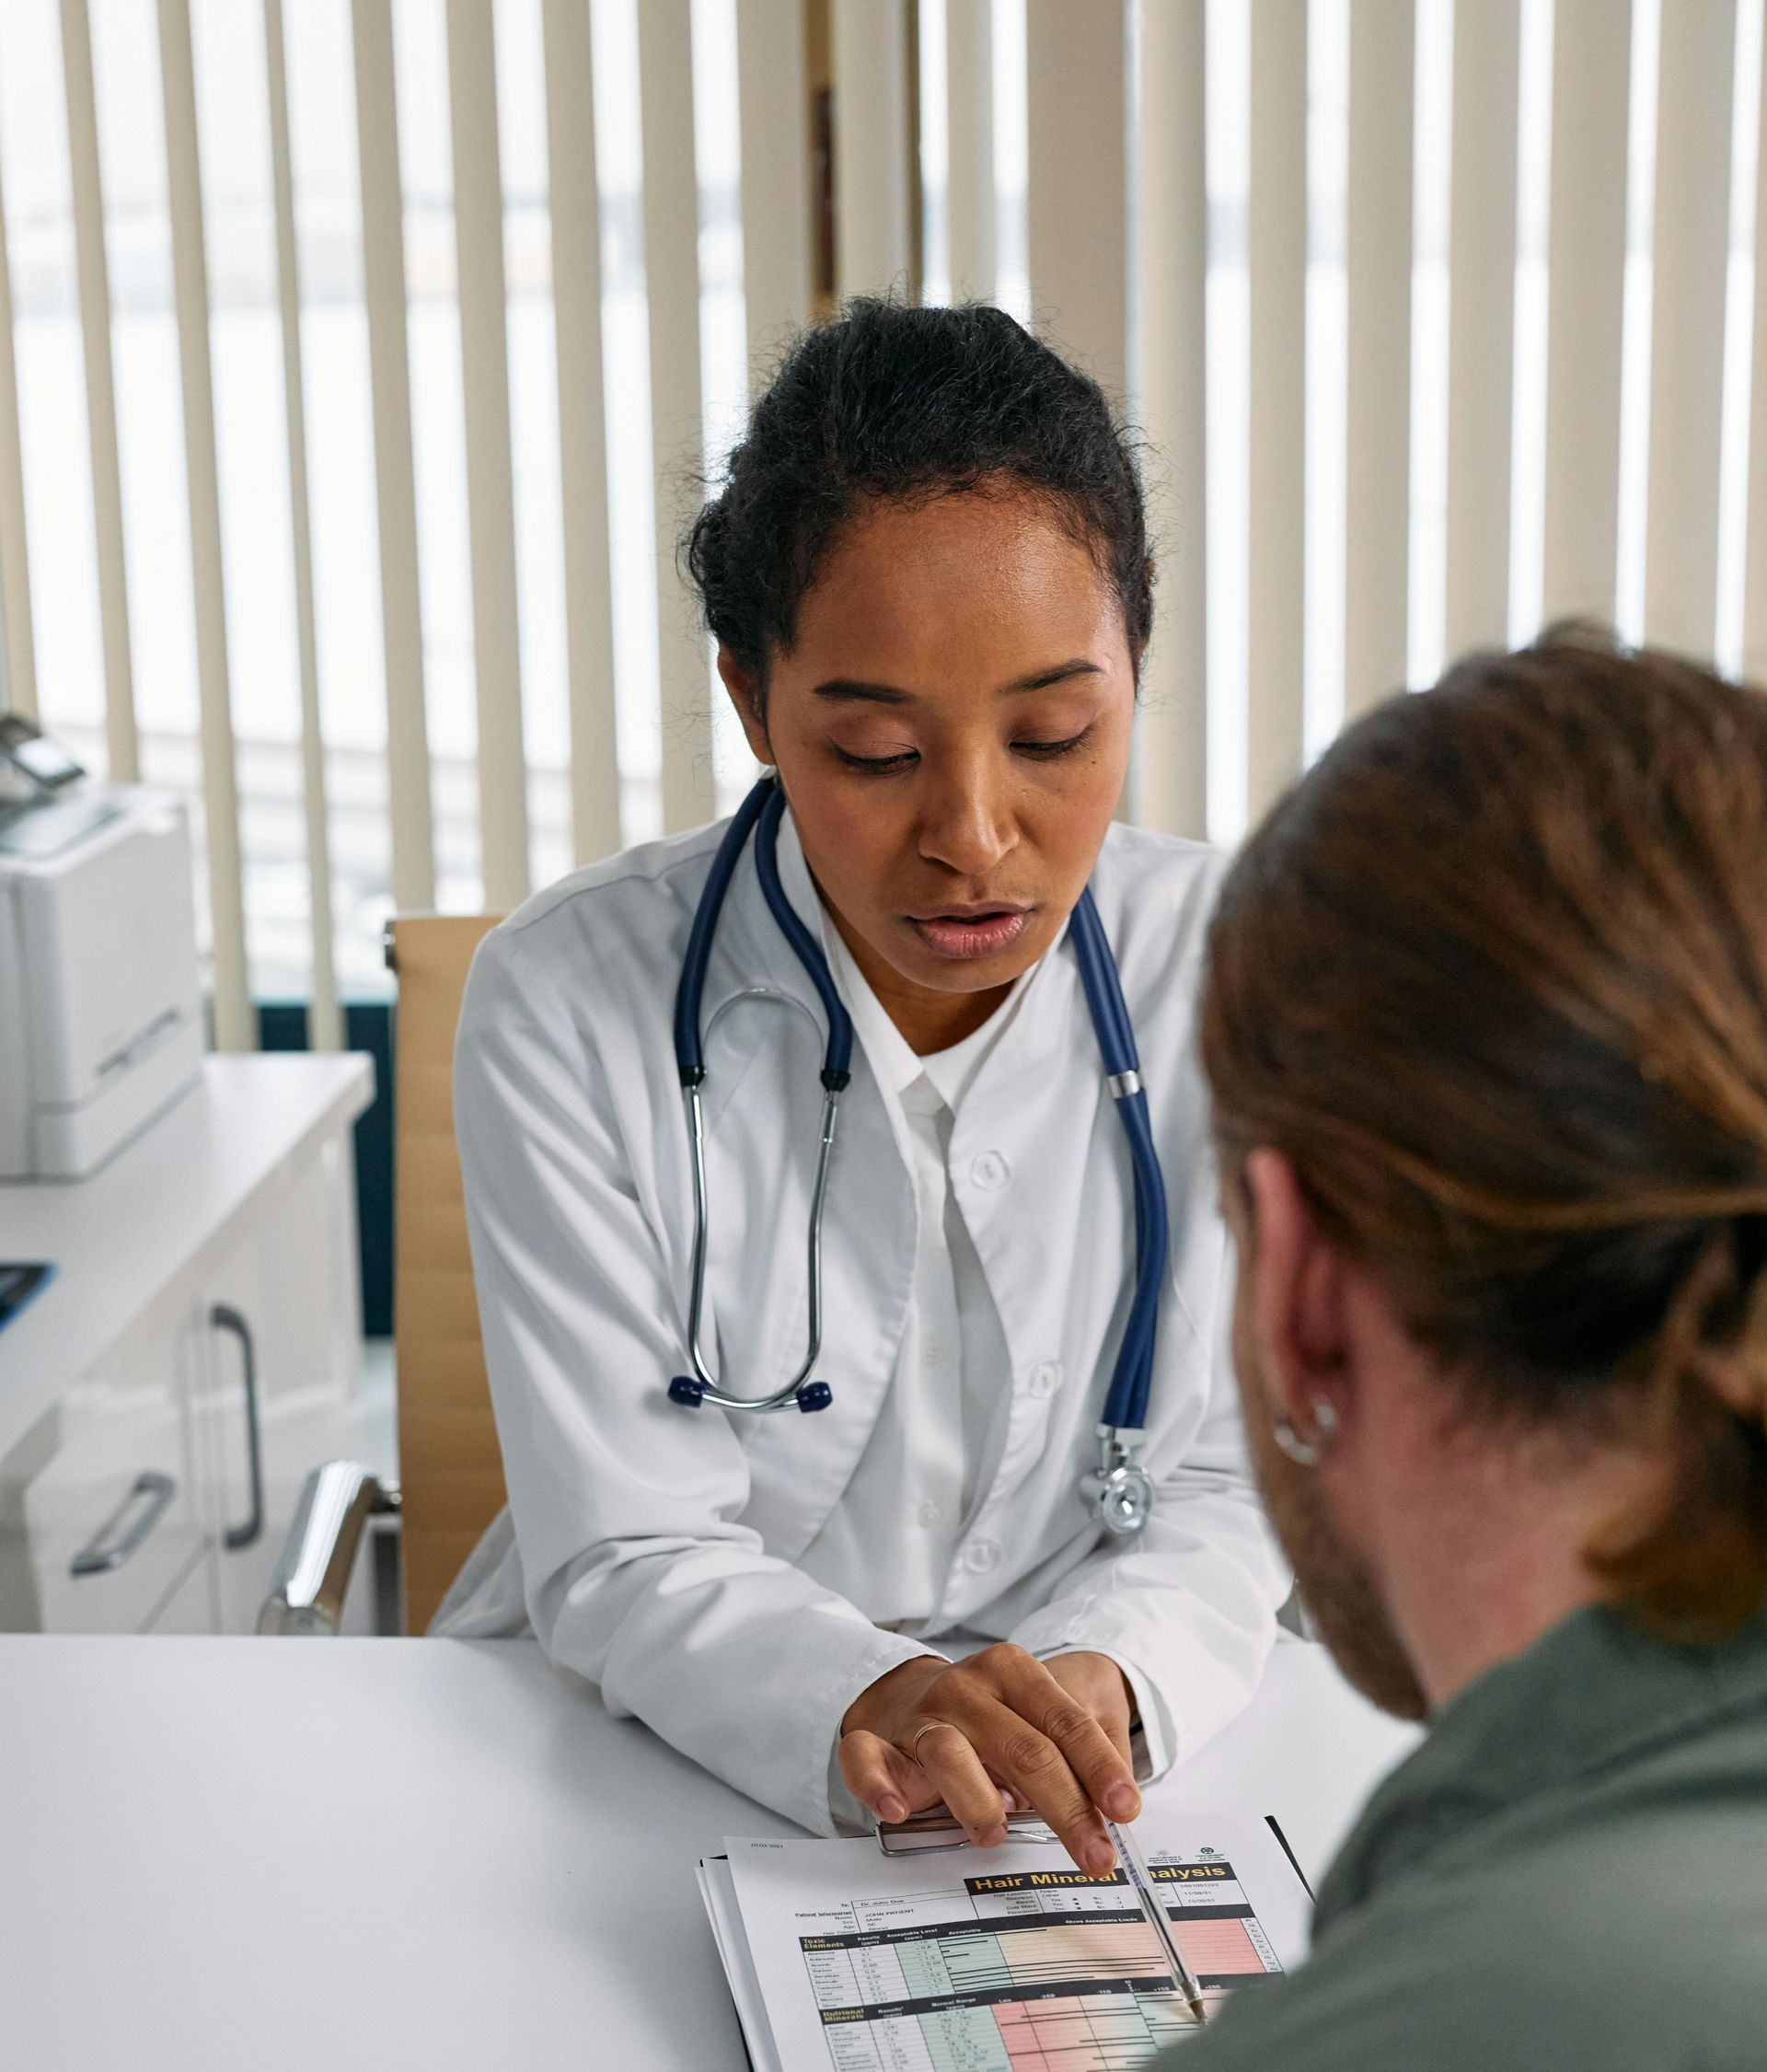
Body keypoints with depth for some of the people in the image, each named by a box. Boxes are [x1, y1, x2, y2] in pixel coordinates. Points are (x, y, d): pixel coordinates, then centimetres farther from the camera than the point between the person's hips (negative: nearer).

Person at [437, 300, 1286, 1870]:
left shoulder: (1236, 973, -5)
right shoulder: (569, 1004, -10)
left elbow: (1228, 1482, -4)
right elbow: (628, 1558, -12)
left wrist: (1100, 1683, -24)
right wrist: (859, 1706, -32)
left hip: (1099, 1783, 1)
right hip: (665, 1756, 0)